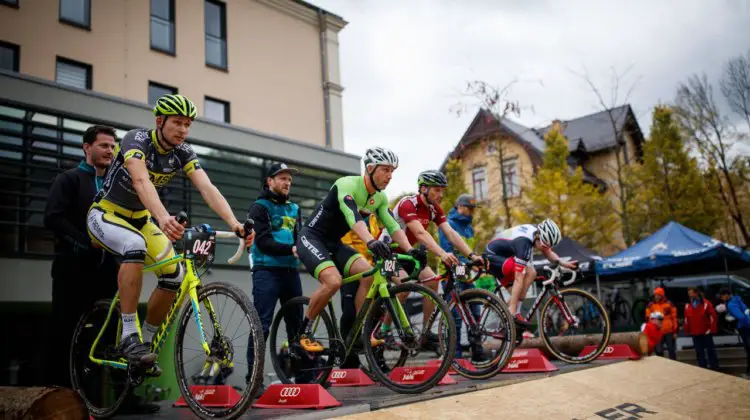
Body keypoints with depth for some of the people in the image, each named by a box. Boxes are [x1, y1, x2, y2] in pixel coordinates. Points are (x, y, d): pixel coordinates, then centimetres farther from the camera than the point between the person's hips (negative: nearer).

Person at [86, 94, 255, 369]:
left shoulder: (183, 153, -9)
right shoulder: (137, 139, -25)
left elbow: (207, 189, -23)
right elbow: (141, 181, -43)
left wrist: (234, 223, -39)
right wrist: (163, 218, -61)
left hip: (138, 218, 6)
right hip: (105, 214, -6)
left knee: (174, 274, -11)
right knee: (136, 247, -37)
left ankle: (146, 341, 9)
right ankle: (129, 337, -30)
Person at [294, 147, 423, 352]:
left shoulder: (380, 197, 2)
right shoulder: (347, 185, -23)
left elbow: (393, 226, -3)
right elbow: (353, 217, -40)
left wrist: (411, 250, -20)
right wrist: (371, 242, -56)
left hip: (334, 243, 7)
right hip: (311, 238, -7)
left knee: (369, 273, -14)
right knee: (333, 281, -29)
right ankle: (304, 332, -8)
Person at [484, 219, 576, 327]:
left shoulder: (536, 231, -7)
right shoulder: (524, 242, -32)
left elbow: (548, 253, 12)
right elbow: (519, 279, -35)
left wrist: (563, 263, -6)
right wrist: (512, 310, -36)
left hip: (503, 256, 9)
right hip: (492, 257, -9)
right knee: (528, 272, -27)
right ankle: (515, 313, -20)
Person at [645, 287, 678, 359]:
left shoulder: (669, 304, -1)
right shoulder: (651, 305, 2)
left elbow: (674, 318, 1)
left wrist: (675, 331, -1)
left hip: (669, 332, -1)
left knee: (671, 350, 8)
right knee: (659, 351, 6)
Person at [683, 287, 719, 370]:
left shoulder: (706, 303, -7)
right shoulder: (688, 305, 6)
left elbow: (712, 316, -8)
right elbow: (686, 319, 10)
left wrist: (712, 329, -12)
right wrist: (687, 331, 7)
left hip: (706, 332, -4)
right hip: (695, 334, 4)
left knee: (711, 351, 5)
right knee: (699, 352, 9)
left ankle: (715, 368, 13)